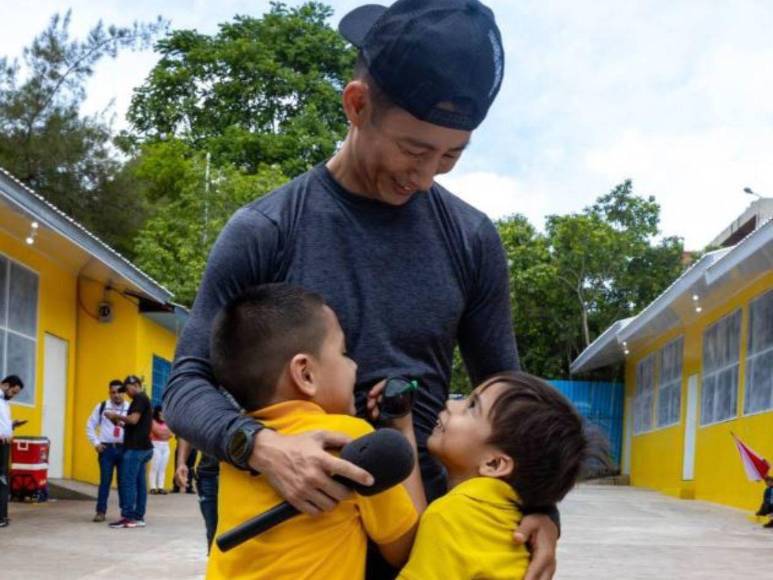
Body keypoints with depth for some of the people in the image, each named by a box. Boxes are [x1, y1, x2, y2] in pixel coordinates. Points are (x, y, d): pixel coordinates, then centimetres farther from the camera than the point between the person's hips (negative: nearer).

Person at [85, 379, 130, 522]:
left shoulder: (129, 409, 3)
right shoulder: (102, 407, 4)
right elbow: (90, 426, 9)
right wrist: (96, 443, 1)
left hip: (124, 449, 1)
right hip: (106, 448, -1)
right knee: (105, 480, -1)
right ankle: (101, 511, 4)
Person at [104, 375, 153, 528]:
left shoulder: (139, 398, -9)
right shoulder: (145, 400, 21)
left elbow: (134, 419, -21)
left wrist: (117, 416, -10)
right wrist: (122, 424, 13)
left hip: (135, 447, -10)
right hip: (143, 447, 10)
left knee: (128, 482, -9)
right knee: (140, 483, 8)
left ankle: (128, 517, -11)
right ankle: (138, 517, 9)